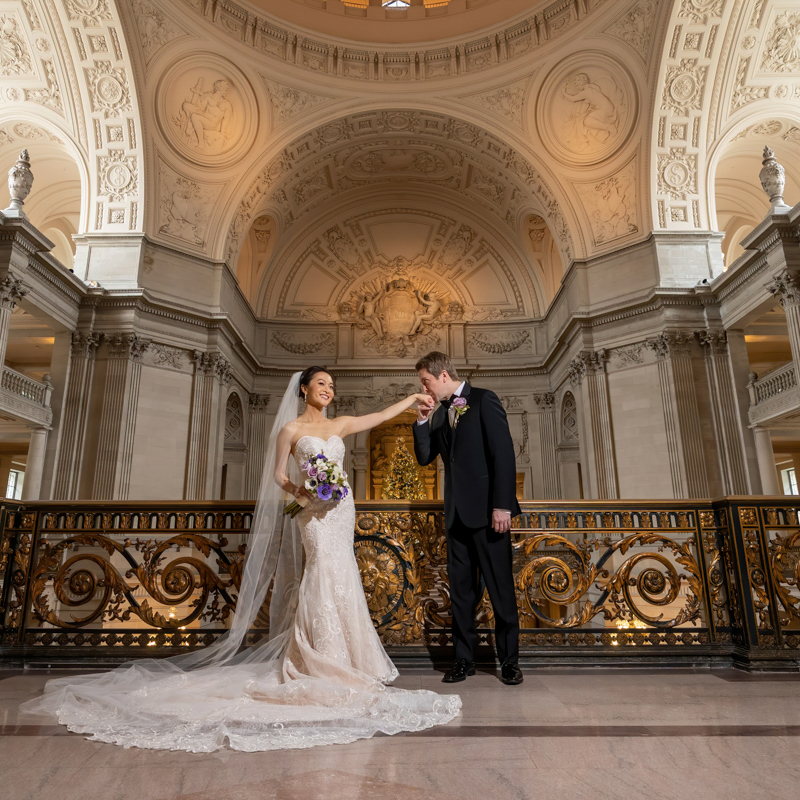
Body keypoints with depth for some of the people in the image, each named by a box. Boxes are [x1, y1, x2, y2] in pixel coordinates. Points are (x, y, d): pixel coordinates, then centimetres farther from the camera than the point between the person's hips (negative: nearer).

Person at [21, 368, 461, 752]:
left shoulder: (339, 425, 15)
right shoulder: (291, 428, 1)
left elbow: (382, 415, 19)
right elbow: (278, 473, 2)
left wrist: (413, 398, 19)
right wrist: (297, 490, -16)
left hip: (342, 509, 6)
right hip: (316, 512, -6)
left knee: (338, 585, 9)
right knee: (331, 579, -13)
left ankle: (338, 660, 20)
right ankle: (324, 664, -4)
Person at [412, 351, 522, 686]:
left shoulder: (484, 399, -5)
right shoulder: (439, 414, 15)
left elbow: (503, 452, -12)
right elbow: (425, 457, 13)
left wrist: (502, 505, -18)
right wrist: (422, 422, -1)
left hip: (487, 510, -6)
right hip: (457, 513, 7)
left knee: (501, 588, 3)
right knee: (460, 590, 11)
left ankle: (509, 660, 16)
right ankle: (464, 659, 21)